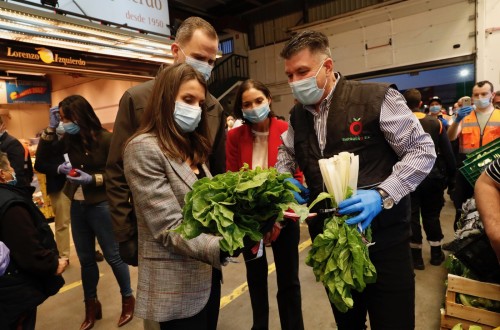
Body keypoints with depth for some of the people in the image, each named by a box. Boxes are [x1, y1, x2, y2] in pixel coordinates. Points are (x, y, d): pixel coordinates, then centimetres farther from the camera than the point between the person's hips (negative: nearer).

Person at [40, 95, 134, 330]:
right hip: (77, 205, 6)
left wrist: (92, 179, -21)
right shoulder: (70, 139, 2)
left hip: (101, 205, -5)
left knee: (113, 255, 7)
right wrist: (49, 130, 0)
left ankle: (127, 299, 27)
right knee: (85, 258, 15)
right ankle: (91, 305, 33)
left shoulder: (106, 139, -14)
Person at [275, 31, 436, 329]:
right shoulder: (298, 115, 6)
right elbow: (287, 150, 24)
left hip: (381, 236, -5)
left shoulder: (376, 99, -13)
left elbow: (423, 150, -10)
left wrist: (382, 194, -23)